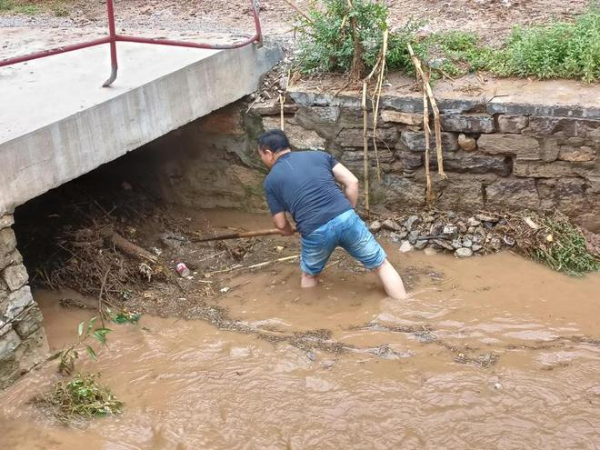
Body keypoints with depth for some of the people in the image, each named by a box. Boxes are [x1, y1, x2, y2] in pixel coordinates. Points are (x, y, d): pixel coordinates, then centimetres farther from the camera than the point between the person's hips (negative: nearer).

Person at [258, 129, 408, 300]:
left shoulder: (271, 180, 14)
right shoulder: (318, 155, 18)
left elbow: (281, 224, 16)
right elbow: (352, 183, 11)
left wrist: (290, 232, 39)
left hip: (315, 232, -1)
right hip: (346, 218, 1)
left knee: (309, 275, 28)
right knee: (381, 265, 15)